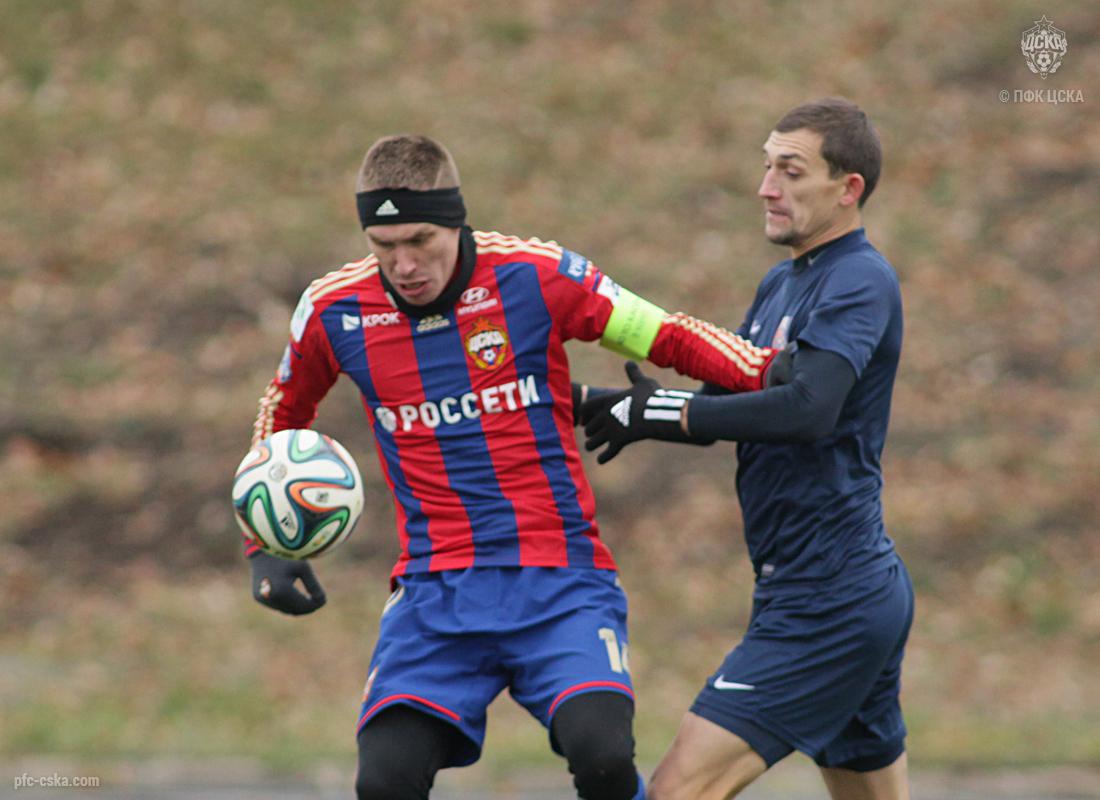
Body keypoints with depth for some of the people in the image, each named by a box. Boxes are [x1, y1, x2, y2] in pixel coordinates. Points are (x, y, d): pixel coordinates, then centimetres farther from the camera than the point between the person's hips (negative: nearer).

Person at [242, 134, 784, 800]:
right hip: (436, 593, 2)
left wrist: (767, 376, -13)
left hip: (560, 581, -2)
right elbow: (282, 421, 21)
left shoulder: (535, 277, -6)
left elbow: (669, 339, 2)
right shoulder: (333, 312, 2)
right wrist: (268, 547, 13)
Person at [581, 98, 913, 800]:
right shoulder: (781, 285, 16)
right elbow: (725, 402, 17)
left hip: (825, 602, -10)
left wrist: (664, 412, -21)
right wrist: (637, 406, -2)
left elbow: (807, 408, -28)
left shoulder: (859, 281, -13)